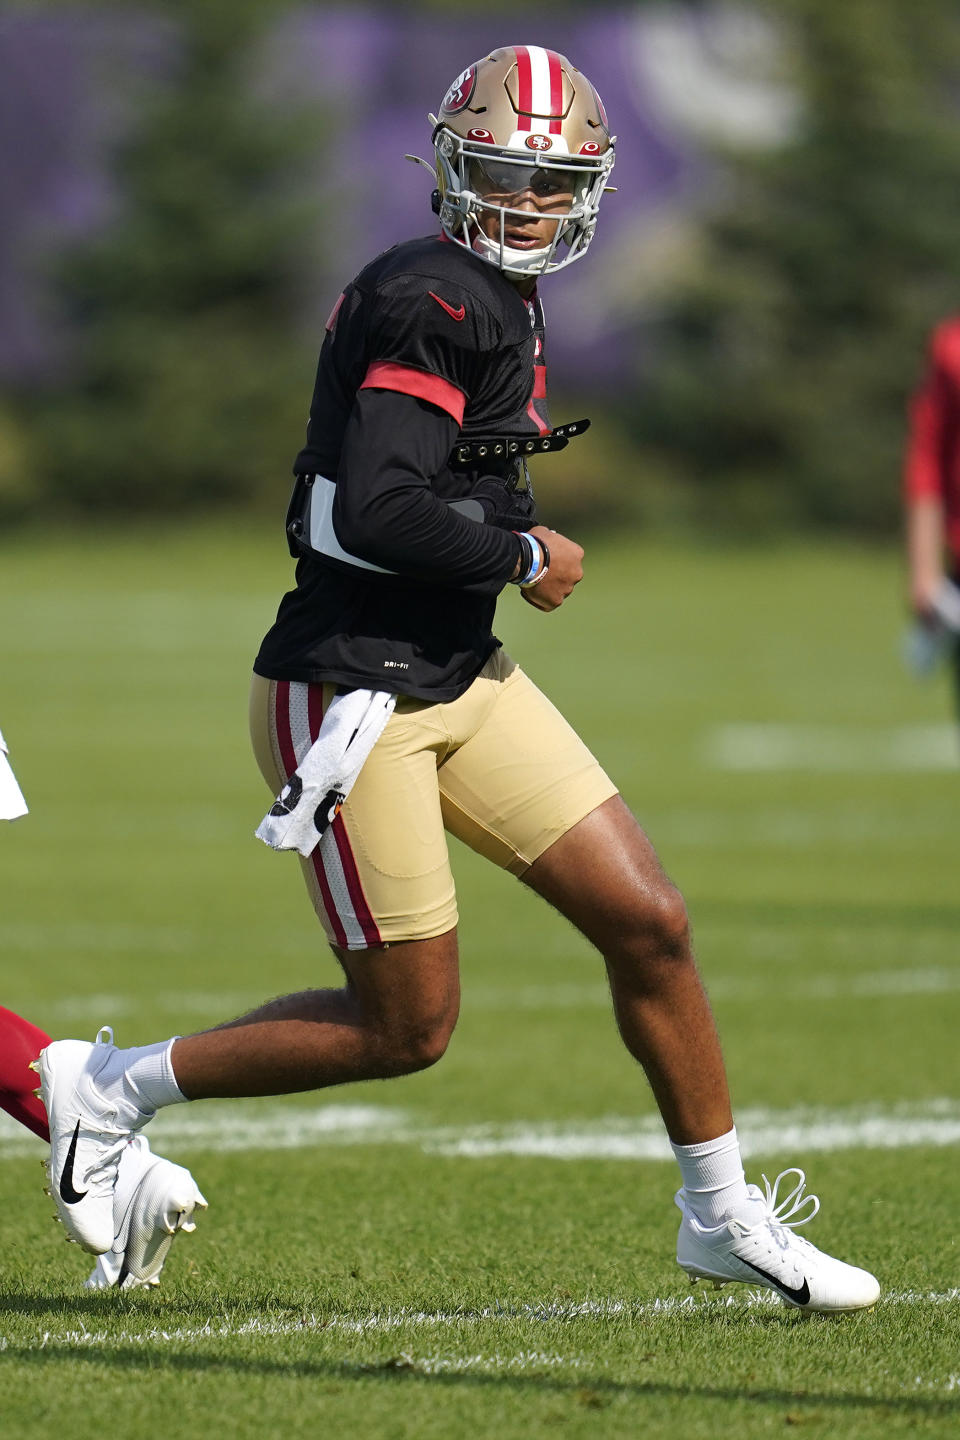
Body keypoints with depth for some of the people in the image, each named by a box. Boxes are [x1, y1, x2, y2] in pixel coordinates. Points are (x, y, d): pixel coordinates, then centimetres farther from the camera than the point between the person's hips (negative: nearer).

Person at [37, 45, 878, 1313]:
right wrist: (527, 559, -14)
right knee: (406, 1030, -1)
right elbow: (378, 513, -27)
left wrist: (506, 543, 7)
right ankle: (111, 1087, 15)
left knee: (648, 922, 5)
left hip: (460, 678, 9)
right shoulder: (439, 302, -20)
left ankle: (724, 1217, 19)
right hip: (352, 699, -9)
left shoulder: (496, 297, 11)